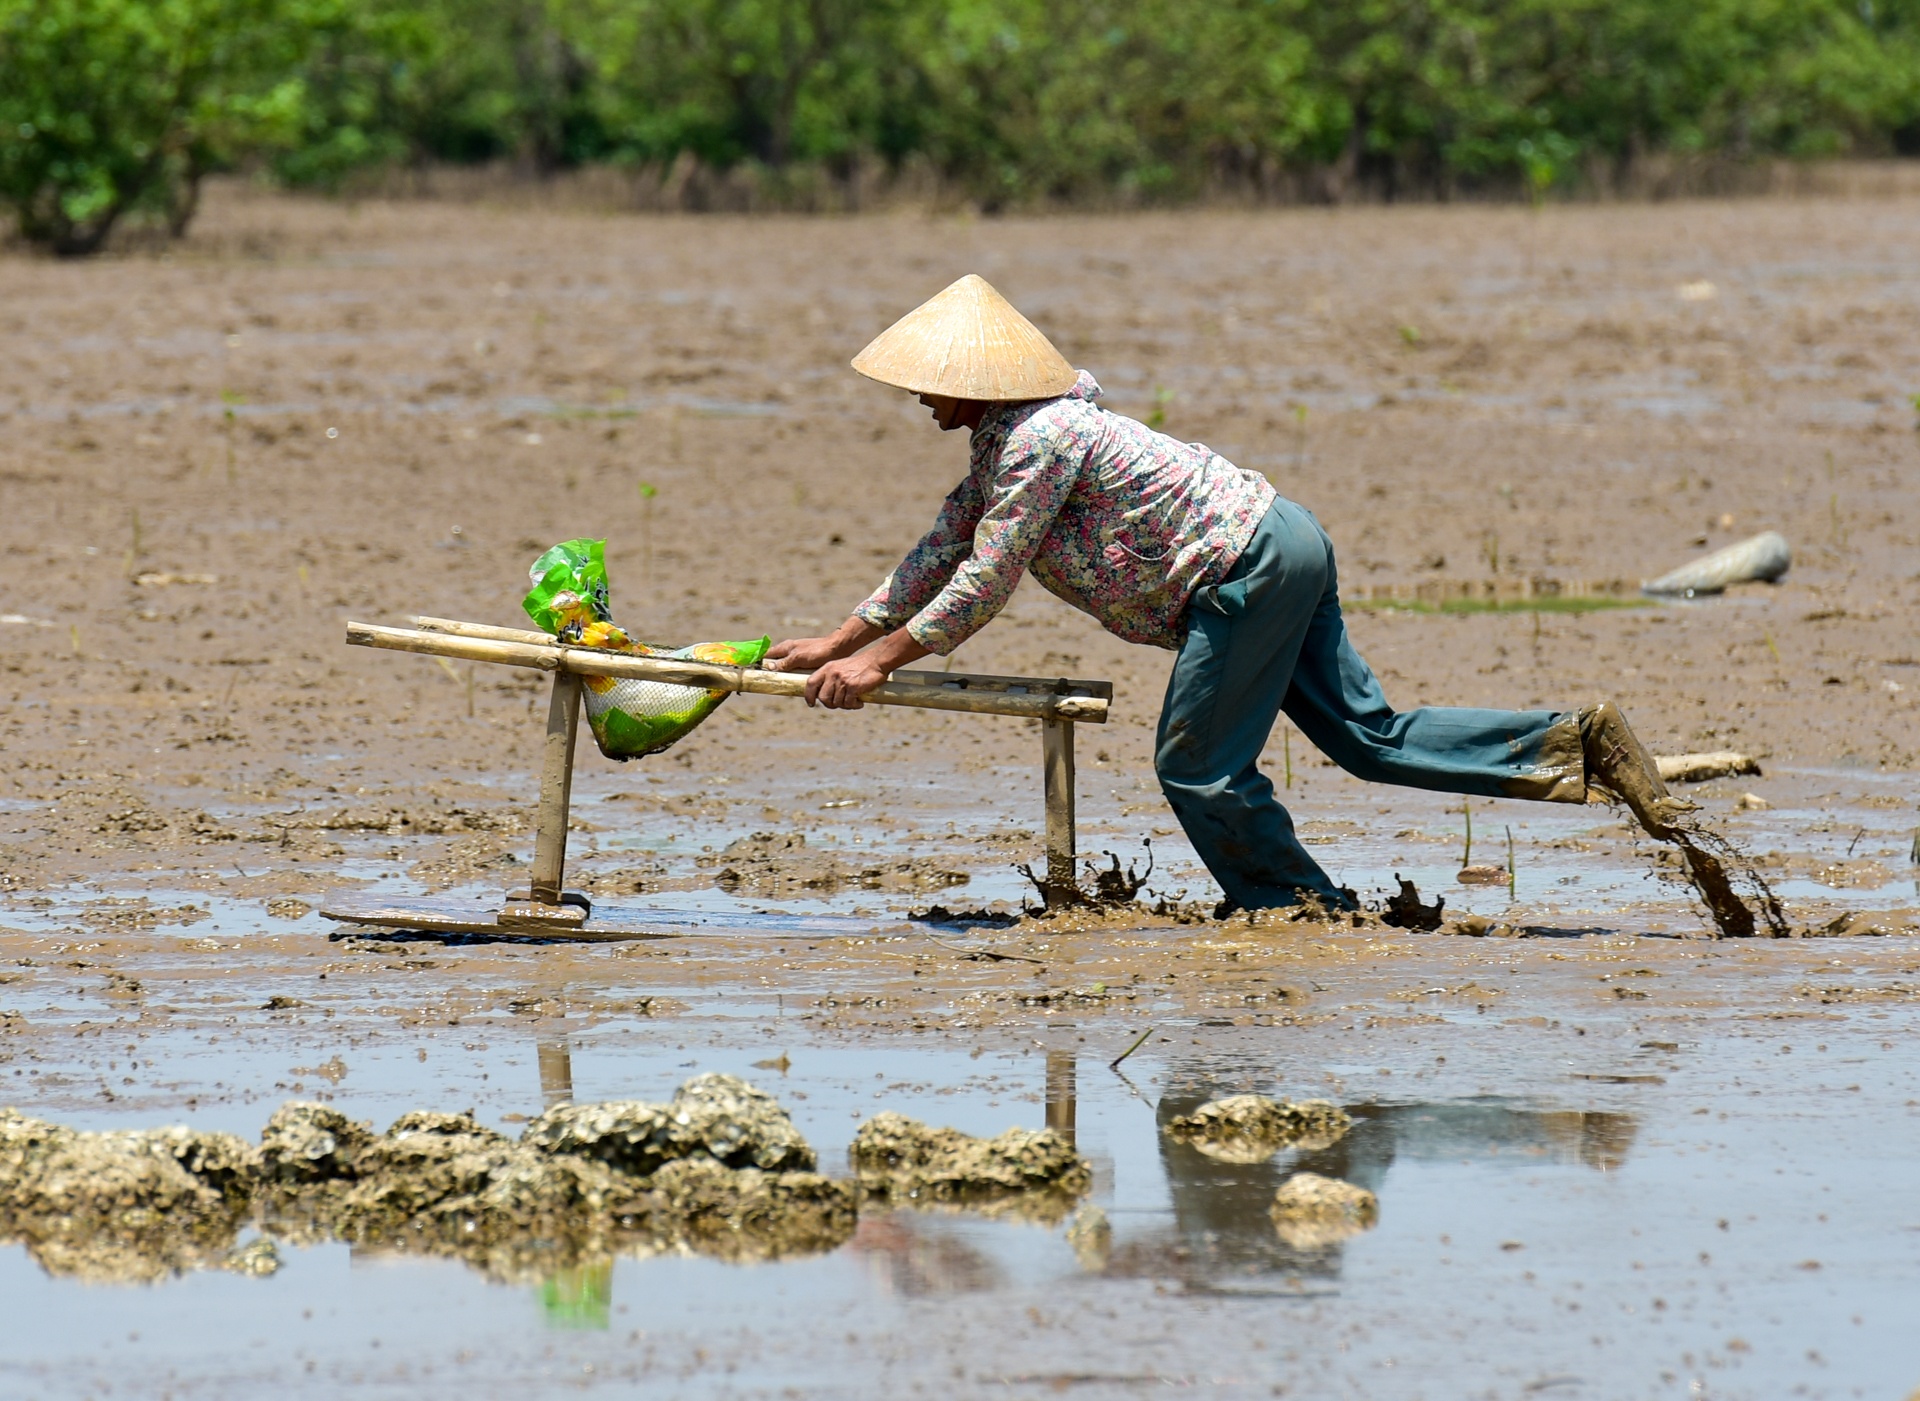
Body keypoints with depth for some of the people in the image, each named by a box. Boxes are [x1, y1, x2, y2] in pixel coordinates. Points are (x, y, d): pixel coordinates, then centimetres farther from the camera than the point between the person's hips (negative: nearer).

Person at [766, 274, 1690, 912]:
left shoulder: (1040, 440, -15)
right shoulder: (1004, 441, 17)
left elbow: (986, 580, -15)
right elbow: (944, 551, 23)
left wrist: (882, 661, -9)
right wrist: (839, 643, 22)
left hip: (1248, 571, -10)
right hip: (1283, 547, 10)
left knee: (1197, 765, -4)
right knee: (1371, 736, 7)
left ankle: (1306, 909, 6)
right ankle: (1571, 744, 3)